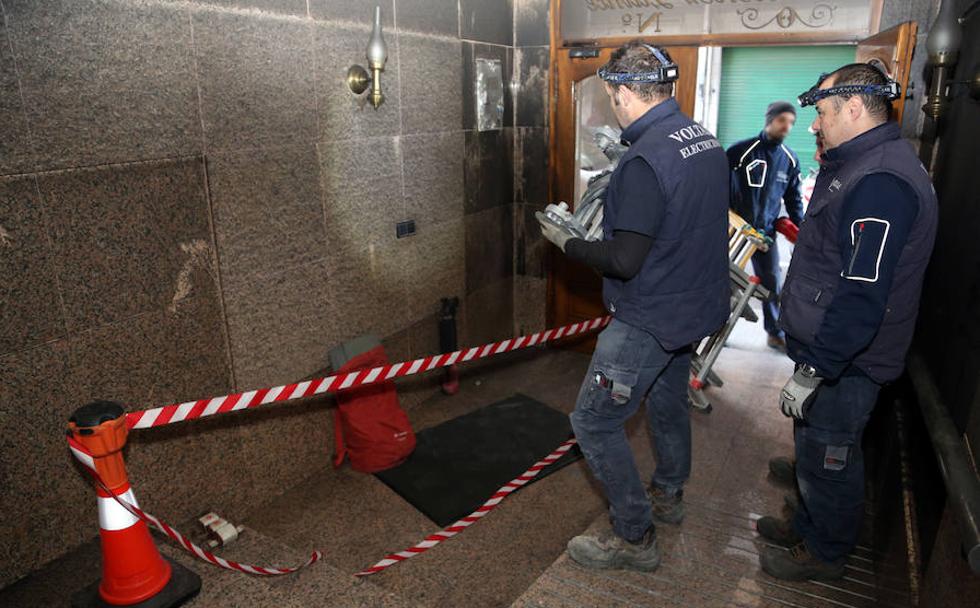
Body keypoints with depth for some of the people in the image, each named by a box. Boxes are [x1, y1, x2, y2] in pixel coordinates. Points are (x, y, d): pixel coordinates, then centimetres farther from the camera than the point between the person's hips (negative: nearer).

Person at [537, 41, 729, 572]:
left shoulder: (645, 160, -26)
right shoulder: (705, 139, 3)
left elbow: (625, 261, -27)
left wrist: (567, 243, -12)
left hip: (649, 319, -10)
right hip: (694, 305, 10)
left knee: (594, 421, 2)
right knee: (668, 398, 26)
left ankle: (635, 538, 14)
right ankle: (668, 495, 48)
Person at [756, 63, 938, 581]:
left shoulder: (880, 183, -26)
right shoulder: (860, 166, 10)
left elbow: (863, 296, -31)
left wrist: (813, 370, -28)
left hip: (844, 364, -10)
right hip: (828, 349, 10)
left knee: (828, 457, 9)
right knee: (814, 447, 24)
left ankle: (825, 553, 30)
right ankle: (807, 525, 44)